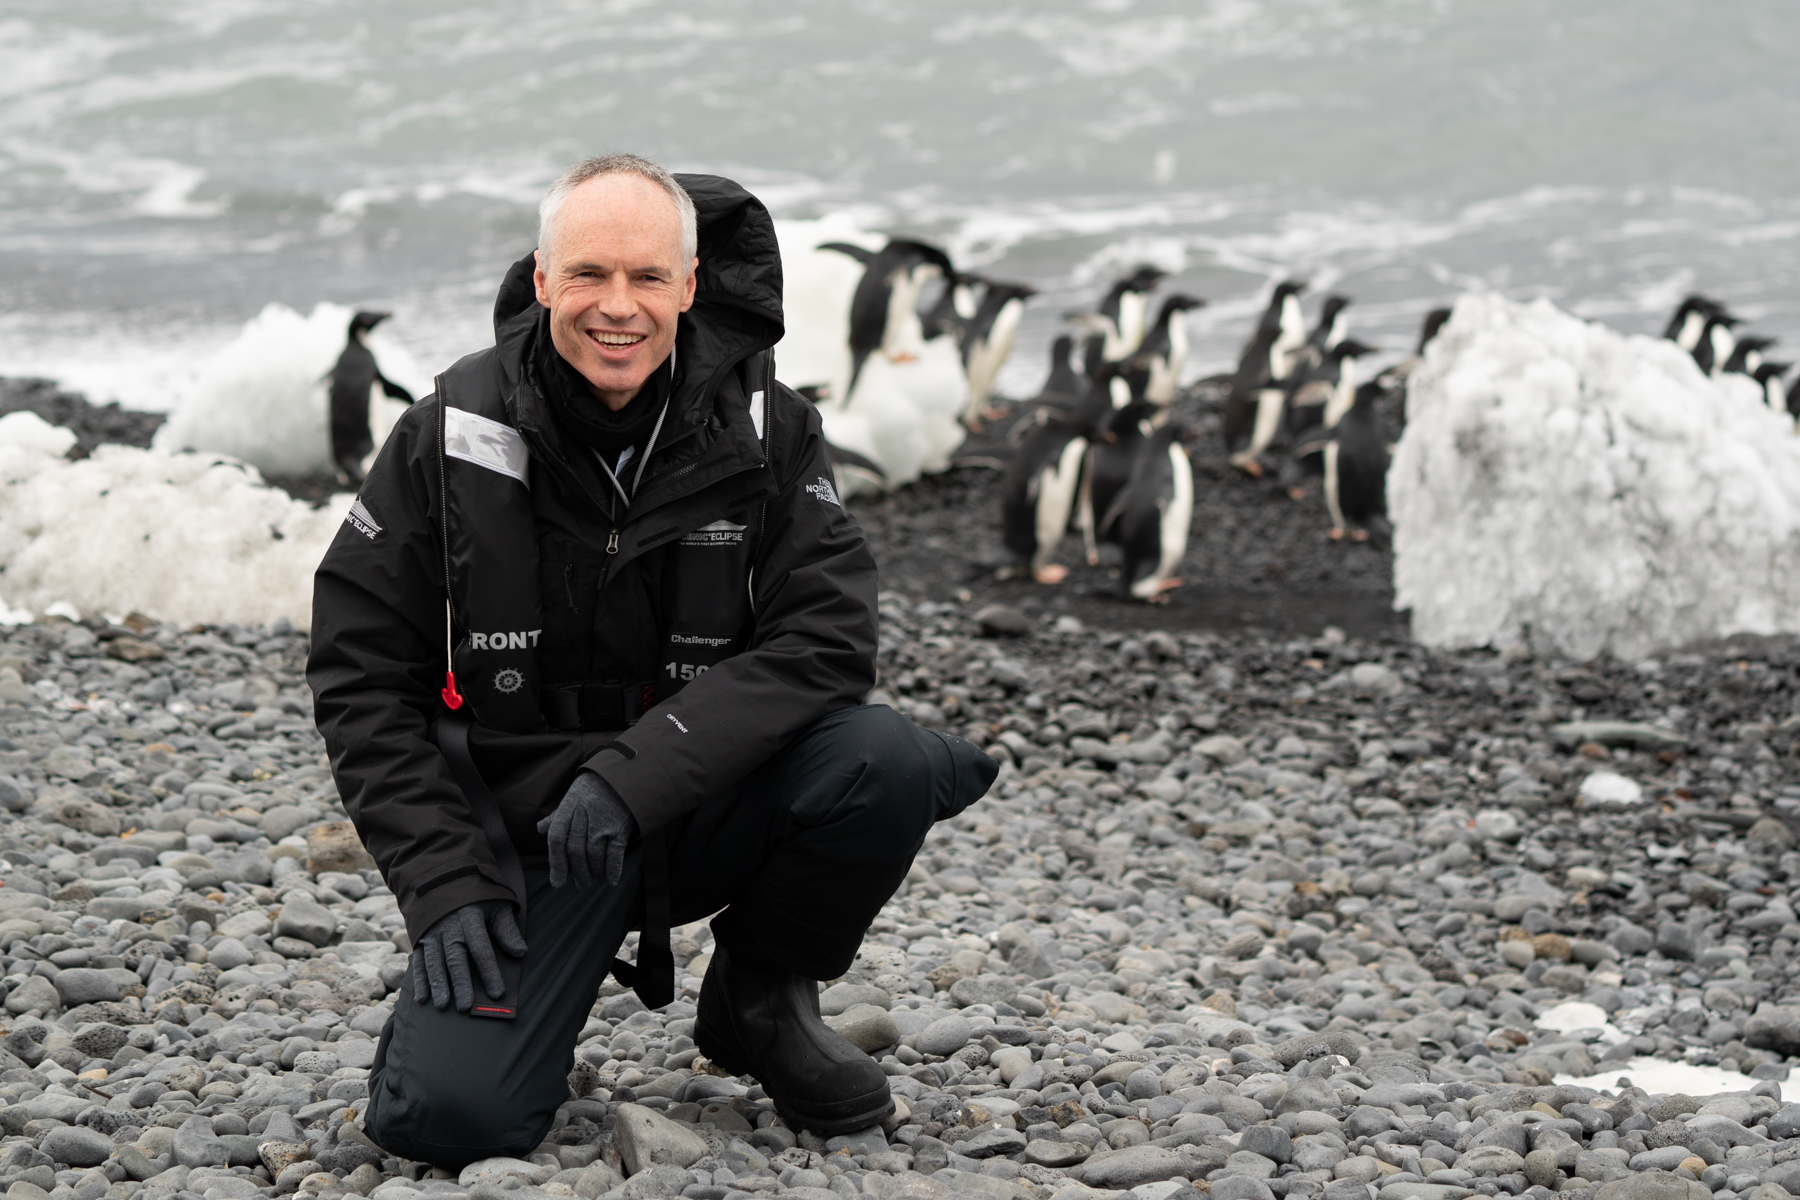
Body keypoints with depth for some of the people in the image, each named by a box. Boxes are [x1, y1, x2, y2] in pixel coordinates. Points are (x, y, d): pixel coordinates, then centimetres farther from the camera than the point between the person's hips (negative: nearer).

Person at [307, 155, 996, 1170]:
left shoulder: (763, 429, -6)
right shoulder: (454, 439, -7)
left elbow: (827, 637, -15)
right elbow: (362, 674, -3)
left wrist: (634, 773, -26)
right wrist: (445, 883, -13)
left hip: (710, 808, 2)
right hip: (524, 821, -2)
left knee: (884, 762, -29)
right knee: (447, 1116, -24)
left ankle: (761, 999, 0)